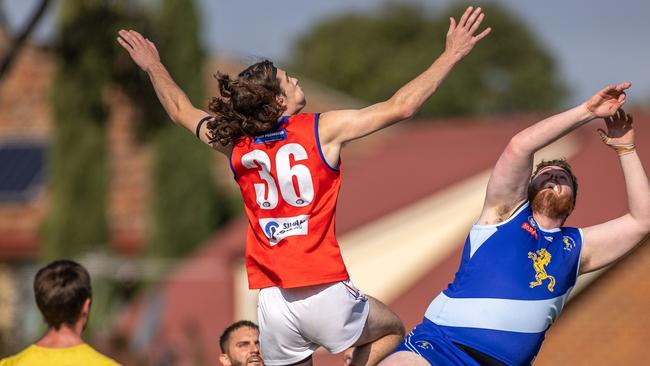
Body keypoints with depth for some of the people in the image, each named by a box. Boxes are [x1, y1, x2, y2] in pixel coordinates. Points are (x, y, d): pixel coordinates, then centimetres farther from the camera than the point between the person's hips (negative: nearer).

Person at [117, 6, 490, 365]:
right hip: (326, 293, -3)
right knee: (392, 331, 24)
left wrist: (154, 67, 42)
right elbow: (400, 107, -5)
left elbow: (182, 111, 25)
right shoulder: (322, 130, -6)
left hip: (272, 300, 3)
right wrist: (452, 54, 4)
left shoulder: (235, 142, 7)